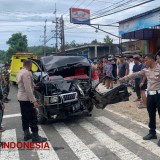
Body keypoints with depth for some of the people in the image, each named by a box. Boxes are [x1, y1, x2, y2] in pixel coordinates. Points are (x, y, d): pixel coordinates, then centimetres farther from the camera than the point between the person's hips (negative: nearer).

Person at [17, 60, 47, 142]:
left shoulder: (20, 72, 12)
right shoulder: (26, 73, -20)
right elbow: (28, 89, -25)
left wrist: (32, 85, 30)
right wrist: (34, 100, -24)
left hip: (21, 98, 10)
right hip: (26, 99, -10)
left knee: (25, 117, 15)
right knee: (33, 117, -4)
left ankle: (26, 134, 24)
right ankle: (35, 136, 2)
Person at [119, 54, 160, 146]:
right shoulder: (146, 70, 9)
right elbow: (135, 75, 15)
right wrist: (124, 78, 17)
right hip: (150, 94, 7)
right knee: (151, 115, 15)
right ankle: (152, 133, 28)